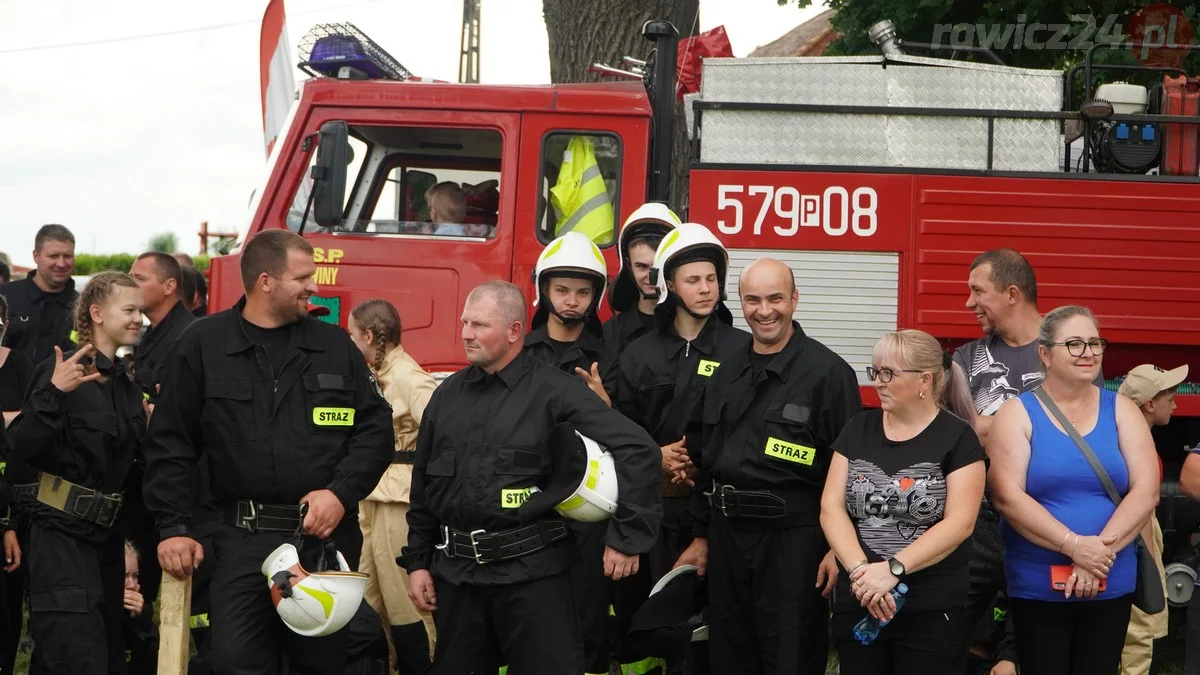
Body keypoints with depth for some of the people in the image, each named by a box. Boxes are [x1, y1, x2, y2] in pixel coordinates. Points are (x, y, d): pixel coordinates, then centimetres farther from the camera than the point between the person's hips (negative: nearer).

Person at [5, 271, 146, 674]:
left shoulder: (128, 386, 12)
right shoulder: (61, 370, -11)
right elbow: (21, 448, -19)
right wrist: (53, 392, -30)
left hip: (108, 535, 8)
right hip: (62, 534, -8)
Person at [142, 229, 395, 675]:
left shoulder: (336, 346, 8)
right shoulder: (203, 345, 2)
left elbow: (375, 428, 6)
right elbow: (170, 443, 3)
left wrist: (341, 493, -9)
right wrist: (174, 527, -3)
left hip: (326, 536, 2)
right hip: (242, 539, -2)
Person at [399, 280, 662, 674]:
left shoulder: (555, 390, -8)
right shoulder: (447, 395, 9)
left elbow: (636, 448, -13)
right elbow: (424, 485, 15)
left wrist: (627, 537, -15)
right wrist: (417, 561, 12)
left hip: (532, 571, -5)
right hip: (456, 571, 5)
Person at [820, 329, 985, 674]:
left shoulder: (957, 437, -3)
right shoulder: (859, 429, 9)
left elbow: (959, 523, -12)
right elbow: (831, 508, 1)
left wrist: (893, 569, -21)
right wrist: (860, 569, -15)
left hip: (933, 610, -4)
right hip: (858, 603, 4)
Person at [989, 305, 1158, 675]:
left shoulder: (1121, 410, 5)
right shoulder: (1017, 413, -2)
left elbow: (1146, 490, -3)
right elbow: (1007, 496, -13)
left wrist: (1101, 548, -16)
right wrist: (1074, 545, -21)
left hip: (1112, 587, 2)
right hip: (1036, 588, -2)